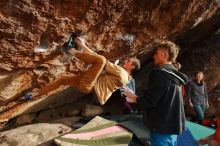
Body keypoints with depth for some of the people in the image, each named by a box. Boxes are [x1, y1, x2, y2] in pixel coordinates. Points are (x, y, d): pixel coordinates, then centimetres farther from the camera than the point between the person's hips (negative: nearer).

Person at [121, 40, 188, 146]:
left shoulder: (160, 73, -19)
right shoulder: (174, 74, 10)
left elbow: (149, 101, -22)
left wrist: (136, 99, -3)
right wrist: (139, 99, 15)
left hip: (163, 127, -9)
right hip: (173, 125, 9)